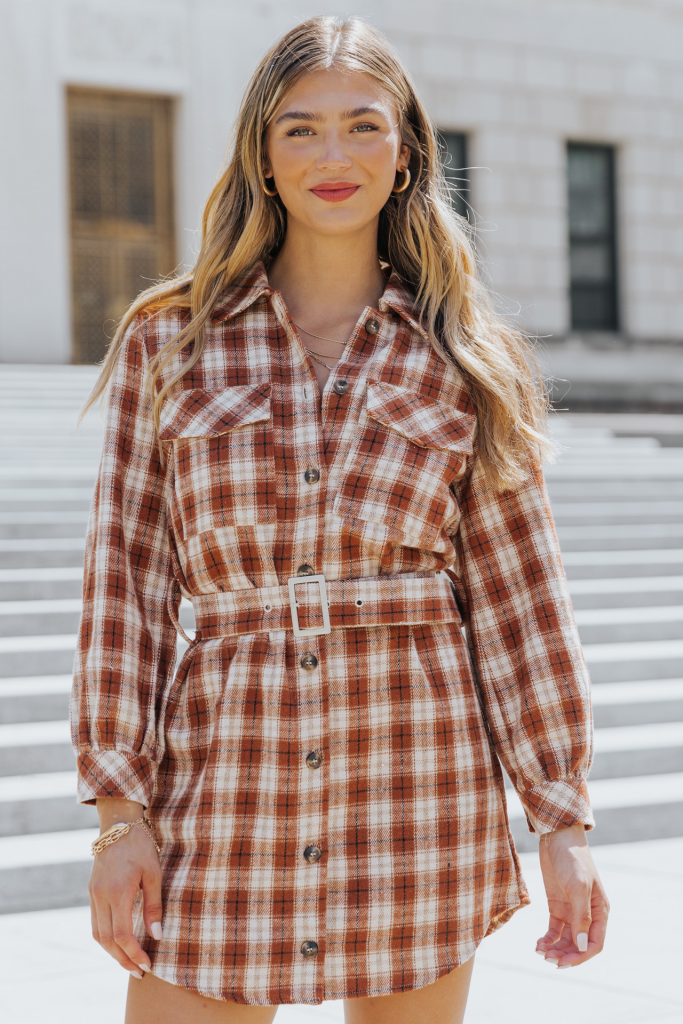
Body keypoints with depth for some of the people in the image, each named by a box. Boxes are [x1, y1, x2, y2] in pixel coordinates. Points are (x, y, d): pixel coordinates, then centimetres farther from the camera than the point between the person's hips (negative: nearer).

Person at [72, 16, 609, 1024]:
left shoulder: (467, 363, 5)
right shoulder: (168, 341, 5)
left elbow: (517, 597, 5)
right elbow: (126, 580, 3)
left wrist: (563, 821, 2)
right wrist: (120, 808, -3)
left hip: (419, 788, 0)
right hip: (229, 781, 0)